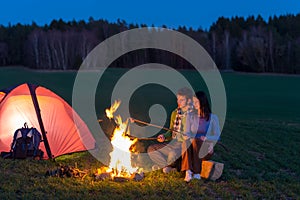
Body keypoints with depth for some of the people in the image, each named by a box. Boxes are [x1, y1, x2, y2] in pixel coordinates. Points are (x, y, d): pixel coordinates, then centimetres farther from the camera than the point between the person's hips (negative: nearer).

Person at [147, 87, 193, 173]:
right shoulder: (175, 113, 14)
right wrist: (164, 136, 1)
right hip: (172, 142, 7)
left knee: (173, 154, -37)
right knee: (151, 149, -9)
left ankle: (162, 164, -3)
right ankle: (171, 166, -3)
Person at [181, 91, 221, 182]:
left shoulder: (213, 117, 3)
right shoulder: (190, 116, 10)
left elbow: (217, 136, 2)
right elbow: (187, 133, 5)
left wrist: (206, 138, -17)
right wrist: (189, 138, -19)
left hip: (206, 149, -2)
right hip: (193, 147, 2)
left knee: (196, 141, -35)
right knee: (187, 142, -34)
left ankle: (196, 172, -36)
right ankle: (188, 171, -48)